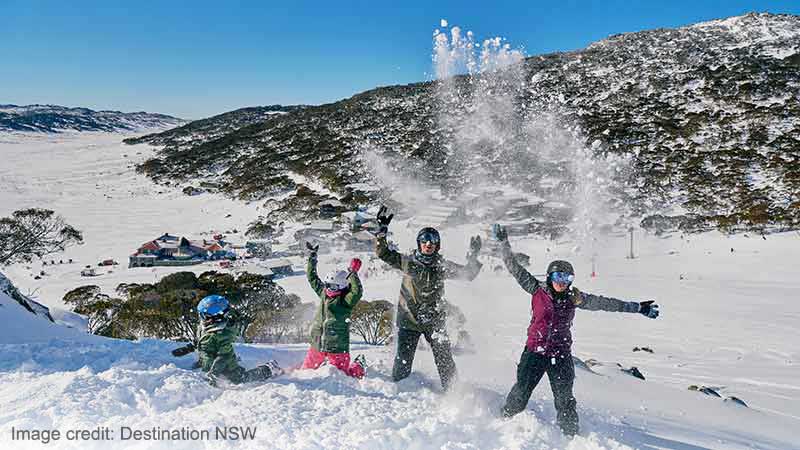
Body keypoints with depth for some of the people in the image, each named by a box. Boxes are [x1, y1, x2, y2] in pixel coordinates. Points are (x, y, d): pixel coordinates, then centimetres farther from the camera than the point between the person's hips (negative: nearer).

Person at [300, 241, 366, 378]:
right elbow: (312, 278, 13)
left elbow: (357, 291, -31)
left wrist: (352, 273, -35)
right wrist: (312, 256, 10)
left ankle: (359, 365, 33)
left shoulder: (346, 300, -12)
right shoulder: (323, 293, 5)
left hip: (338, 348, -6)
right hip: (317, 345, 6)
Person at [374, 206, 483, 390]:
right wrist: (382, 231, -9)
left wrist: (473, 257, -10)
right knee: (403, 362, -1)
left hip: (435, 321, 1)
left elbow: (468, 274, 4)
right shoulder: (407, 262, -1)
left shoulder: (443, 266, 1)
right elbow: (383, 253, 1)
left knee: (445, 362, 5)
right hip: (409, 320, -1)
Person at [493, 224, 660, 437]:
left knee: (565, 400, 4)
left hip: (561, 355, 2)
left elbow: (603, 303, 4)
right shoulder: (537, 290, -5)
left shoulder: (574, 297, 0)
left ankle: (571, 436, 19)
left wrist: (637, 307, 6)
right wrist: (504, 243, -10)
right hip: (535, 351, -1)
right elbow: (515, 269, -6)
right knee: (520, 393, 0)